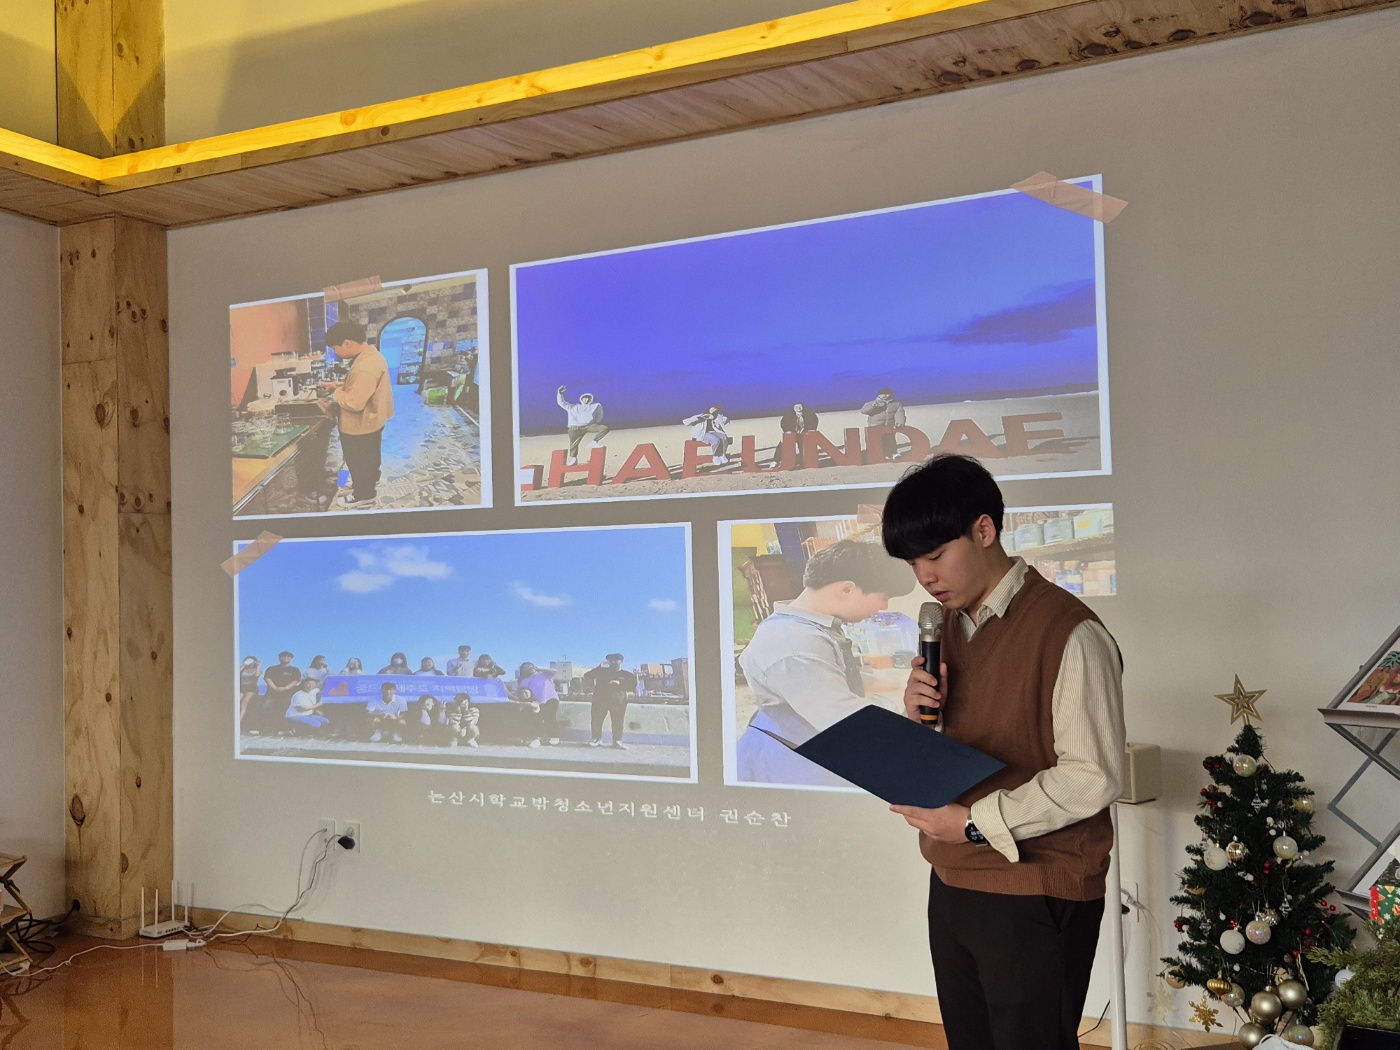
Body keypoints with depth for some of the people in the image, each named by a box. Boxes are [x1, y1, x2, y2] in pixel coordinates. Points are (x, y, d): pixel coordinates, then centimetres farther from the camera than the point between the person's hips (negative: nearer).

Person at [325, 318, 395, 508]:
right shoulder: (371, 354, -2)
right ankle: (370, 482, 48)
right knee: (368, 457, 29)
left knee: (359, 461, 11)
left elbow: (354, 403, -34)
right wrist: (340, 386, 3)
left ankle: (363, 495, 28)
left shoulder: (365, 368, -35)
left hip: (360, 426, -9)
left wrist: (337, 394, -17)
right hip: (370, 421, 9)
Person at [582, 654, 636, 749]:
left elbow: (632, 685, -4)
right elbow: (587, 676, 12)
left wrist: (619, 684, -15)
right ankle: (597, 739, 5)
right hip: (600, 699, 1)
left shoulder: (627, 675, 8)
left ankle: (617, 741, 2)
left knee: (618, 722, -4)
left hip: (618, 701, -1)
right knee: (597, 720, -3)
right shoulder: (602, 671, 14)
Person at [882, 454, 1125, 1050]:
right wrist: (919, 713, -7)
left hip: (1035, 898, -8)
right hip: (952, 883, 8)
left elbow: (1093, 777, -20)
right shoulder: (949, 625, 10)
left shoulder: (1068, 632, -17)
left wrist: (976, 821, -21)